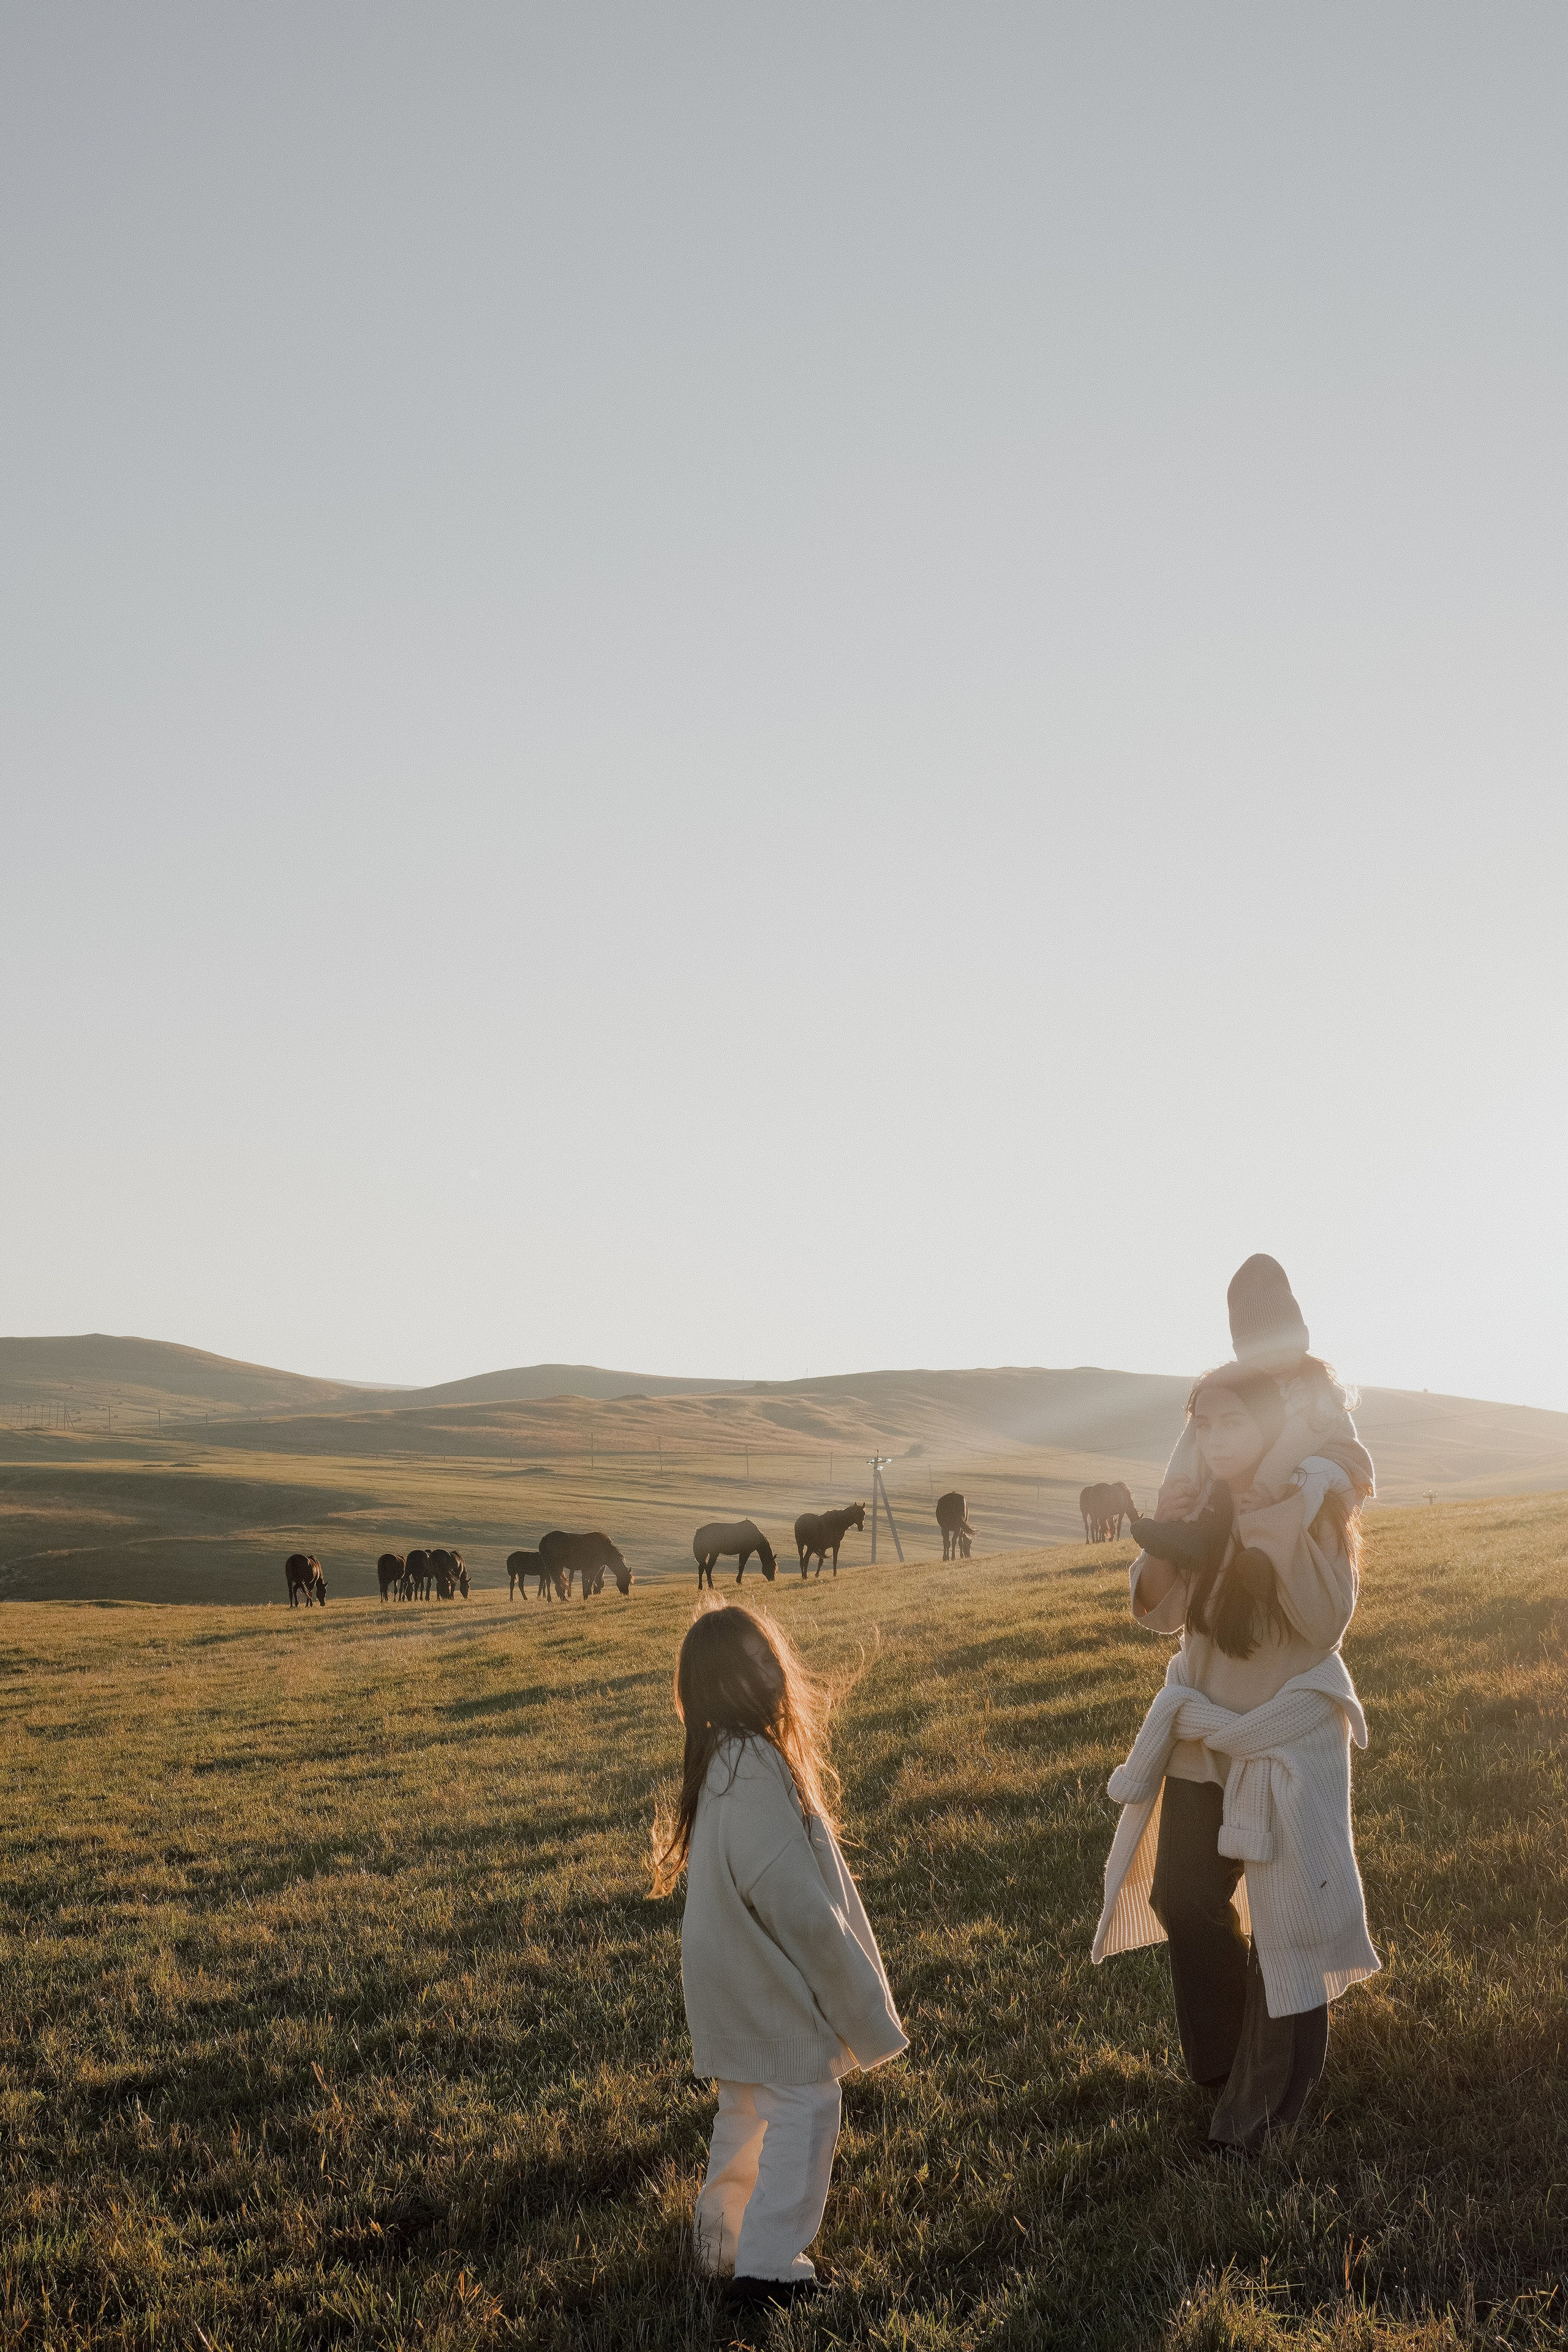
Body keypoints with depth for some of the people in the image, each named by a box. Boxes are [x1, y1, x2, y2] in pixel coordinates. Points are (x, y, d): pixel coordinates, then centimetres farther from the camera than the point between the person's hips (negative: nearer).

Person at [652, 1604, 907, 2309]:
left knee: (747, 2108, 23)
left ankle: (724, 2242, 36)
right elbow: (799, 1906, -26)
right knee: (803, 2112, 5)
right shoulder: (758, 1773, -29)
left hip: (738, 1981, 9)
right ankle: (768, 2265, 14)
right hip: (774, 1987, -9)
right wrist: (862, 2009, -15)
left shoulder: (720, 1759, 1)